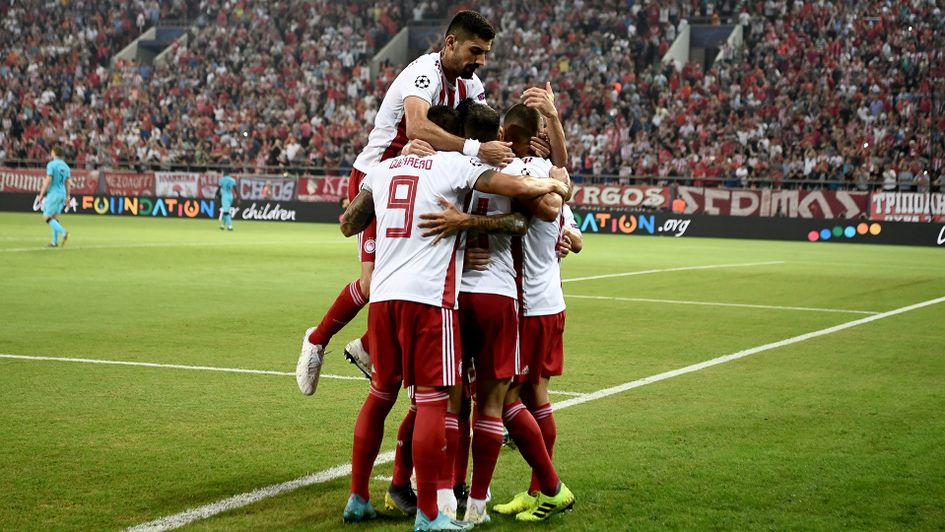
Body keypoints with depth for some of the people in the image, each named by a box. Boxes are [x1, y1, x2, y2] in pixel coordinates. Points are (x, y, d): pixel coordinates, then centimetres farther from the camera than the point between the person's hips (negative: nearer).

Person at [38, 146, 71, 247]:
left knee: (46, 217, -5)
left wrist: (41, 194, -9)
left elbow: (48, 180, -14)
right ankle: (55, 241, 8)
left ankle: (63, 232, -24)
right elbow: (67, 182, 14)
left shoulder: (51, 164, -10)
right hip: (62, 194, 7)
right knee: (55, 218, 13)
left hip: (53, 194, -7)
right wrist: (67, 196, 18)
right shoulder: (65, 166, 12)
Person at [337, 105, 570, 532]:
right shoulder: (457, 166, -2)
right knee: (432, 400, -1)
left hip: (383, 294, 6)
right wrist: (555, 184, 10)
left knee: (380, 395, 18)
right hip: (428, 297, -6)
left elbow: (348, 226, 26)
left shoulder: (385, 168, 16)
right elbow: (521, 187, -11)